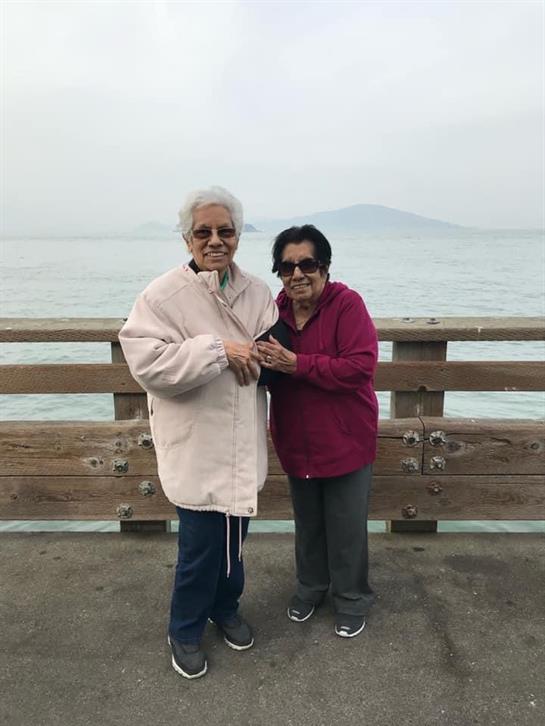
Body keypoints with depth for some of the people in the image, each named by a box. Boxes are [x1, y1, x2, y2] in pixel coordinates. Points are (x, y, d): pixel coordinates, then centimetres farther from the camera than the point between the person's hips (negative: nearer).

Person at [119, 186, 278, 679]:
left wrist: (254, 356, -15)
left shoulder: (256, 292, 3)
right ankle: (185, 630, 35)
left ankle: (226, 607, 48)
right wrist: (219, 349, -24)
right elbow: (146, 362, -22)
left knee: (235, 537, 21)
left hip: (243, 447, 5)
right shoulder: (165, 295, -13)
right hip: (197, 448, -5)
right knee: (201, 545, 7)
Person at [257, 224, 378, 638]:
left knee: (346, 528, 11)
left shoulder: (347, 304, -17)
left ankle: (352, 600, 35)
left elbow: (360, 367, -27)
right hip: (297, 443, 5)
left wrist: (295, 364, -29)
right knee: (307, 523, 21)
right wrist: (264, 364, -15)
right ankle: (311, 586, 45)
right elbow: (268, 370, 10)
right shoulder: (276, 311, -1)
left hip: (346, 441, -4)